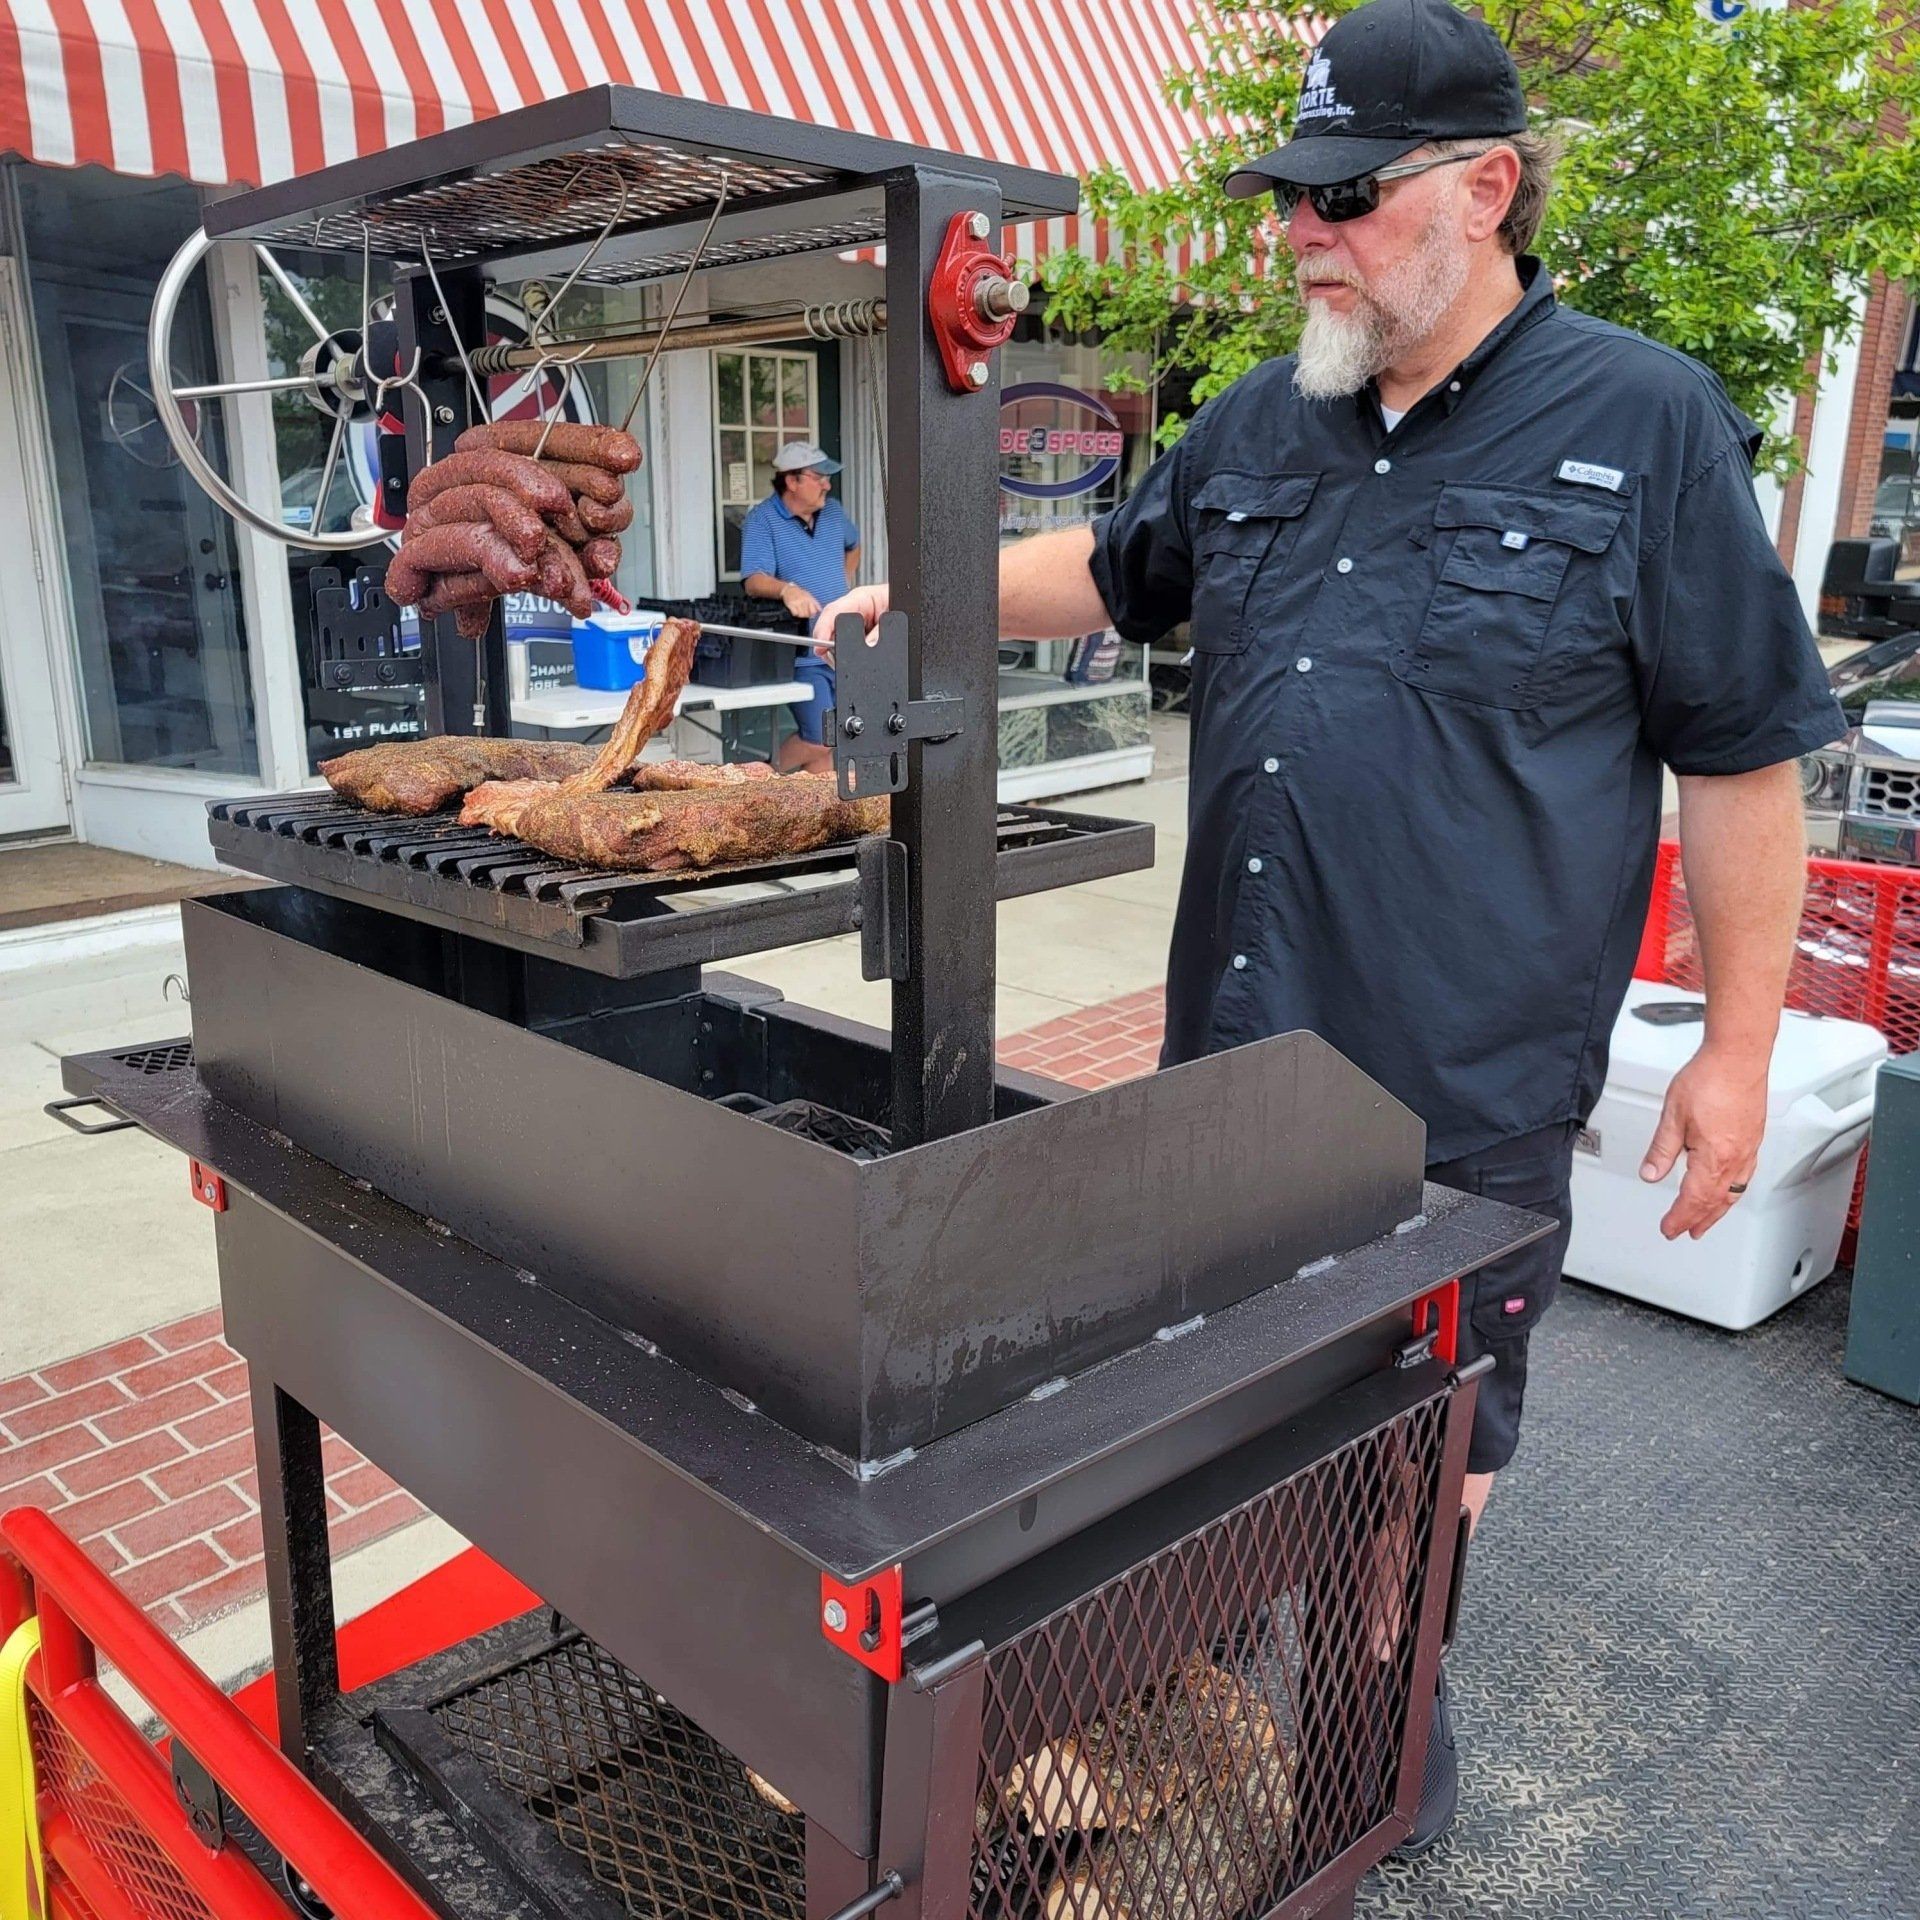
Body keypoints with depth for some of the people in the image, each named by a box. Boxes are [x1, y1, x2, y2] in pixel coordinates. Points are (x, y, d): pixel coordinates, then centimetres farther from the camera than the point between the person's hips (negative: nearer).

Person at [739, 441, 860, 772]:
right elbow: (754, 580, -24)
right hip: (801, 655, -7)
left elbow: (853, 545, 34)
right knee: (820, 742, -14)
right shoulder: (762, 521, -9)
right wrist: (787, 590, -43)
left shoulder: (833, 511, 11)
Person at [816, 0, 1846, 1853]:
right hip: (1234, 1032, 5)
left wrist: (1738, 1040, -5)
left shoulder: (1645, 422, -7)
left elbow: (1738, 756, -5)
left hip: (1470, 1074, -4)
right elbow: (1113, 570, 23)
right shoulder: (1258, 426, 7)